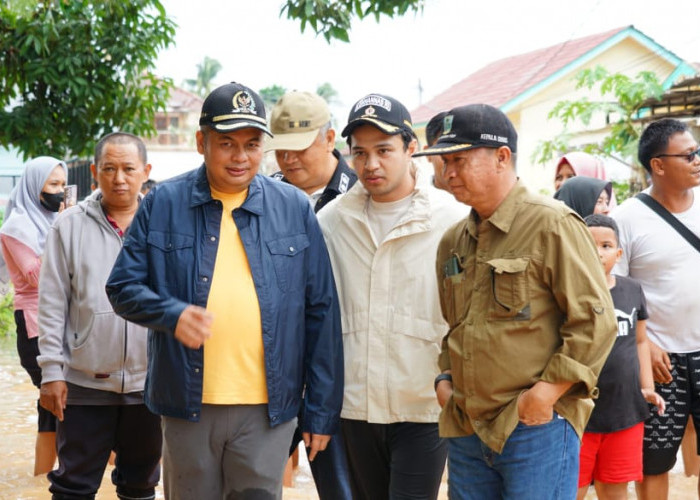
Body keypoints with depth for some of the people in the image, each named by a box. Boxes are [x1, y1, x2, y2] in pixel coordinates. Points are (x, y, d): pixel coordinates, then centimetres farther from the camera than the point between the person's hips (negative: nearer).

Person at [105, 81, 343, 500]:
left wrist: (322, 410, 1)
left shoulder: (295, 208, 2)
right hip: (187, 404, 1)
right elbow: (123, 287, 3)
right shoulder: (164, 204, 1)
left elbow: (321, 313, 3)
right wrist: (172, 314, -18)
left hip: (269, 409, 0)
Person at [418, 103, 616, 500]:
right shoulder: (454, 241, 13)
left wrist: (546, 394, -16)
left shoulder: (552, 224, -10)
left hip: (537, 427, -7)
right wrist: (445, 378, 10)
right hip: (465, 429, 7)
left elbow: (595, 321, -13)